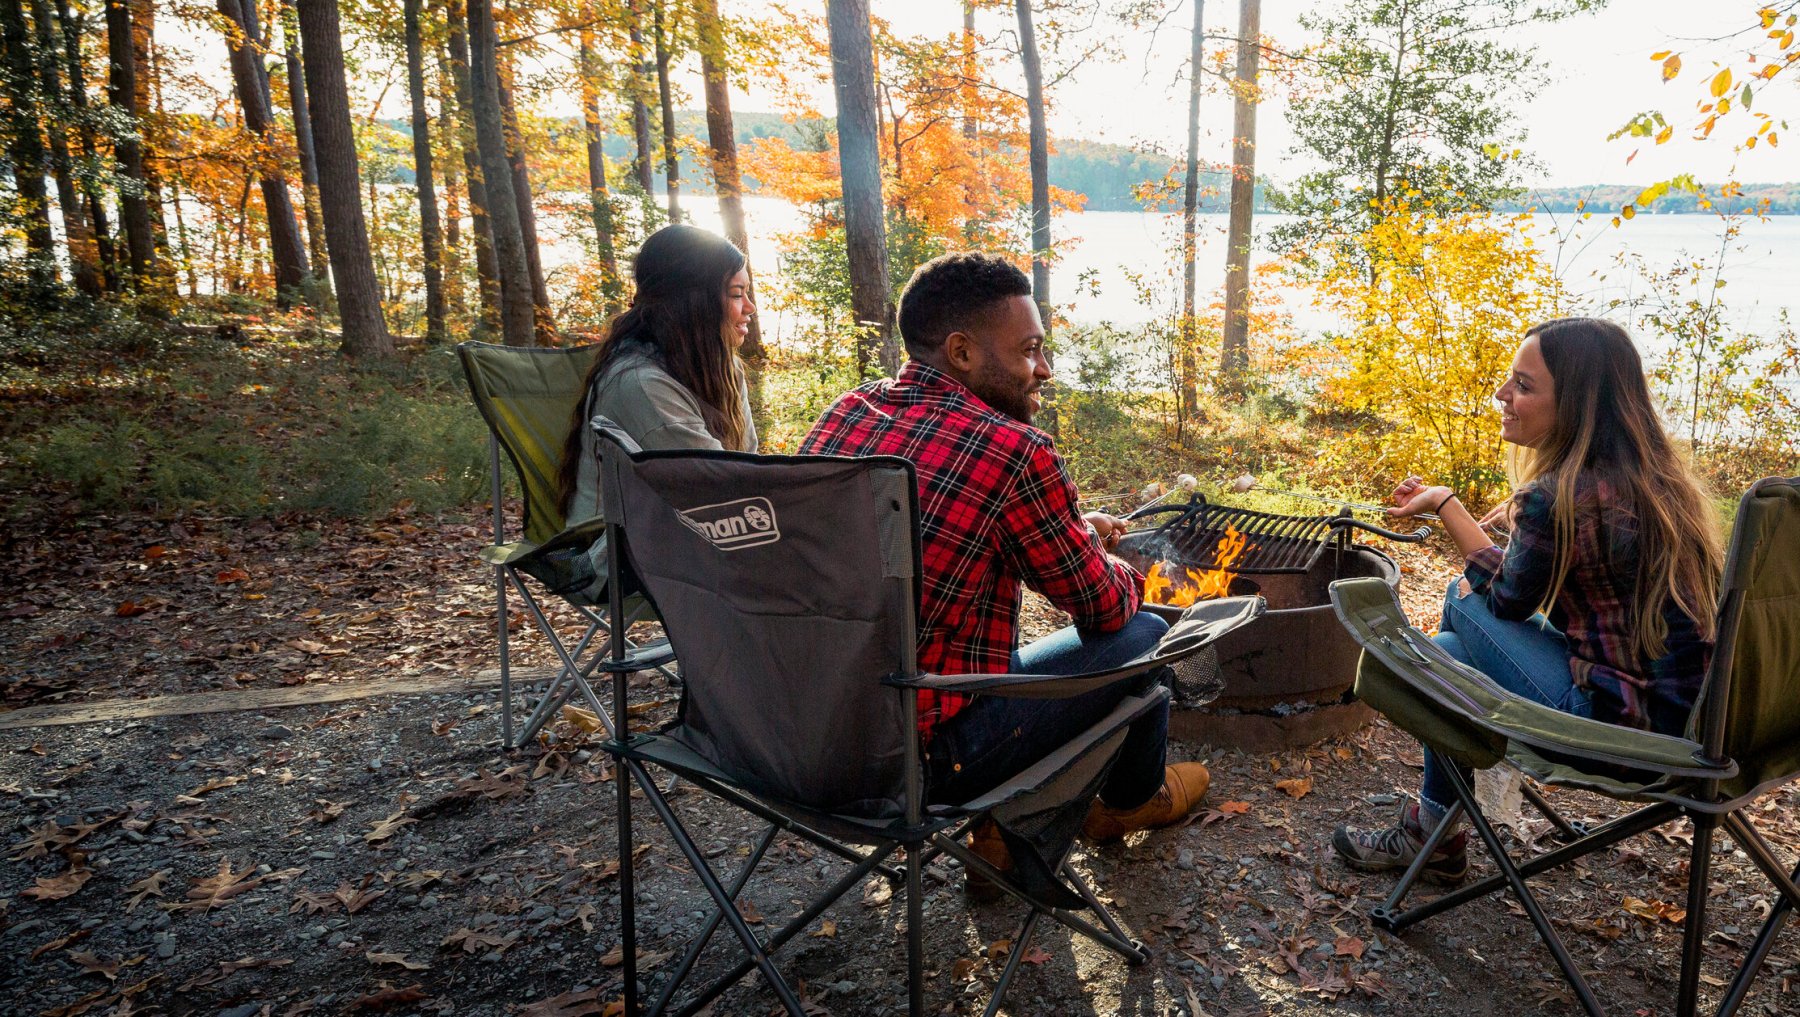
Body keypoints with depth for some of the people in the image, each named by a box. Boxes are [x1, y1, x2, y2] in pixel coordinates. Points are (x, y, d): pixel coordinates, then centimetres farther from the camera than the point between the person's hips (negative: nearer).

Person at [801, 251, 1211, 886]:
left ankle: (1002, 830, 29)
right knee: (1142, 634, 10)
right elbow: (1105, 606, -5)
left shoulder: (846, 413, 2)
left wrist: (1070, 530, 20)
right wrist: (1122, 572, 19)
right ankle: (1133, 799, 38)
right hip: (913, 760, -7)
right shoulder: (1015, 452, -20)